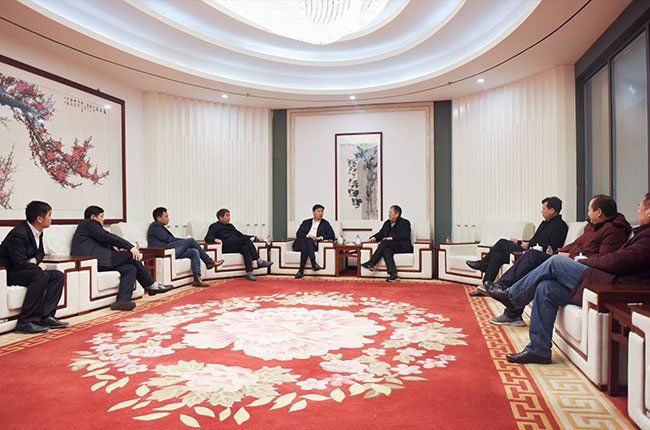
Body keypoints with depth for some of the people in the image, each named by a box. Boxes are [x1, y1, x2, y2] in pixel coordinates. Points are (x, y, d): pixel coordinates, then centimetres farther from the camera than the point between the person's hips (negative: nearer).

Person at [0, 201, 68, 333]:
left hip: (24, 270, 9)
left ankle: (46, 316, -11)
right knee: (41, 276, -32)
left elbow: (41, 253, 19)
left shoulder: (37, 232, 5)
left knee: (58, 275, -6)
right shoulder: (19, 234, -23)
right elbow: (20, 263, -27)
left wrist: (35, 259, -4)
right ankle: (25, 322, -26)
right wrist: (39, 266, -12)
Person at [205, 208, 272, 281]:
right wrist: (215, 239, -22)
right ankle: (259, 261, -30)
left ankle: (249, 272, -45)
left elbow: (241, 235, 36)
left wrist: (255, 237, 24)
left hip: (237, 247, 5)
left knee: (245, 248, -33)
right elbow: (207, 238, 2)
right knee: (246, 239, -28)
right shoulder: (215, 226, 17)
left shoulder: (230, 226, 35)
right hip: (226, 246, -5)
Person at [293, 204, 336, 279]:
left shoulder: (325, 223, 19)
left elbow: (331, 235, 6)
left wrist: (320, 237, -10)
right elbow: (298, 234, 9)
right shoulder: (306, 222, 22)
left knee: (309, 240, -36)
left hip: (313, 245, -1)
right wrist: (307, 235, -11)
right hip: (301, 243, 1)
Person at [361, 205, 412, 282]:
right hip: (390, 247, 5)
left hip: (403, 246, -5)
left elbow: (405, 235, -11)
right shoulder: (387, 223, 24)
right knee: (386, 251, -33)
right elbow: (380, 233, 22)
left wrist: (392, 237, -22)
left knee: (385, 242, -31)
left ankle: (371, 263, -34)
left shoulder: (405, 222, 5)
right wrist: (374, 237, -1)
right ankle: (393, 274, -44)